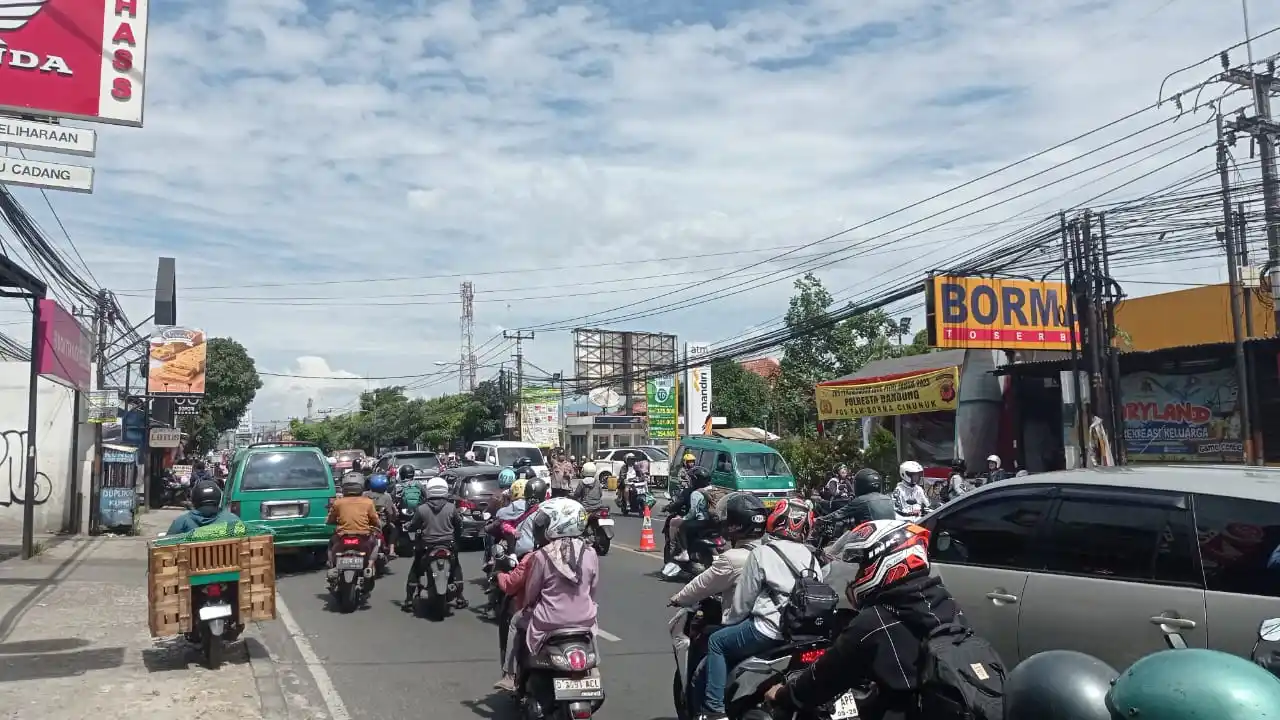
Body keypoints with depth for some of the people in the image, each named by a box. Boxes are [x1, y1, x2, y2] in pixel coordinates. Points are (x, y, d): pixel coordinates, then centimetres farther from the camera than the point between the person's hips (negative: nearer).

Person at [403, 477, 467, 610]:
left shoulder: (421, 509, -9)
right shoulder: (451, 507, -7)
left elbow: (413, 526, 0)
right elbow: (459, 523, 4)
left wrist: (406, 527, 21)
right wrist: (460, 515, 26)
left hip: (427, 545, -1)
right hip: (448, 544, 1)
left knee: (415, 569, 17)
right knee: (456, 567, 22)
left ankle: (409, 600, 13)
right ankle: (460, 598, 18)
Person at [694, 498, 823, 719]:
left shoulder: (762, 553, -7)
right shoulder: (811, 556, 11)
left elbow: (743, 599, -3)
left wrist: (728, 619, 15)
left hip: (770, 630, -7)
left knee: (717, 642, 12)